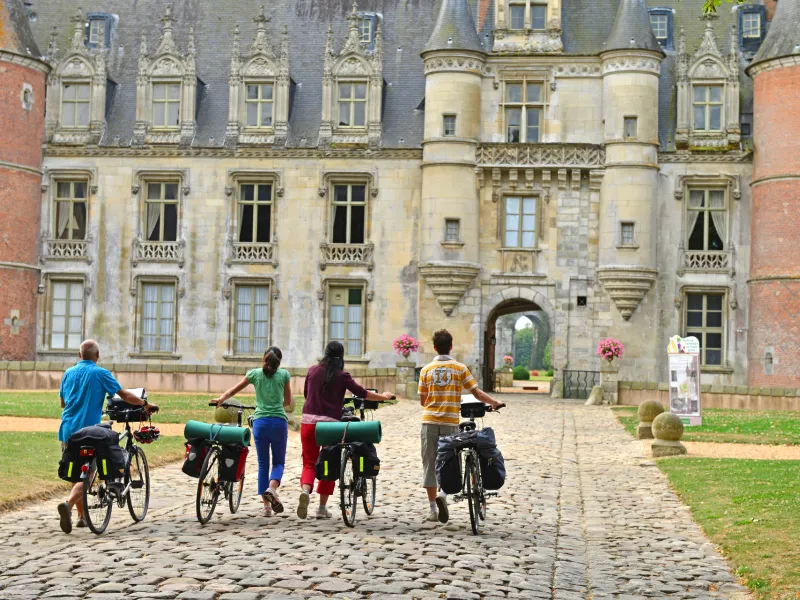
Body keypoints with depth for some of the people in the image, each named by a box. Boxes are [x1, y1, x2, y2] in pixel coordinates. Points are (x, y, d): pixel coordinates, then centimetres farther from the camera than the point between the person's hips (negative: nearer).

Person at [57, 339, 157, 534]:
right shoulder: (101, 374, -5)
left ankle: (81, 516, 21)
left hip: (67, 431, 5)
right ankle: (68, 503, -29)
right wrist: (145, 404, 7)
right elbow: (125, 395, -8)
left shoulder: (69, 373, 11)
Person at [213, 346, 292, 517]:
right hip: (279, 421, -1)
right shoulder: (284, 374, 4)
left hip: (260, 421, 1)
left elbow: (233, 390, 15)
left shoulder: (255, 373, 6)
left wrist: (220, 399, 30)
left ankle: (266, 506, 6)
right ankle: (272, 488, -19)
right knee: (279, 462, 11)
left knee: (263, 464, 9)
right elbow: (288, 402, 11)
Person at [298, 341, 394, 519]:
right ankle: (322, 508, 13)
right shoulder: (341, 376, -3)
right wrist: (383, 396, 11)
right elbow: (362, 393, -3)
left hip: (308, 421, 2)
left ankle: (305, 490, -21)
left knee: (309, 463, 9)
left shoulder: (313, 370, 8)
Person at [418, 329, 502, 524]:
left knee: (430, 464, 6)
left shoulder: (426, 370, 3)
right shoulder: (460, 368, -2)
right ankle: (443, 495, -15)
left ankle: (432, 509, 8)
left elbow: (422, 401, 7)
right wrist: (495, 403, 13)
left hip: (429, 422, 1)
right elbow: (477, 393, -2)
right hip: (450, 422, -1)